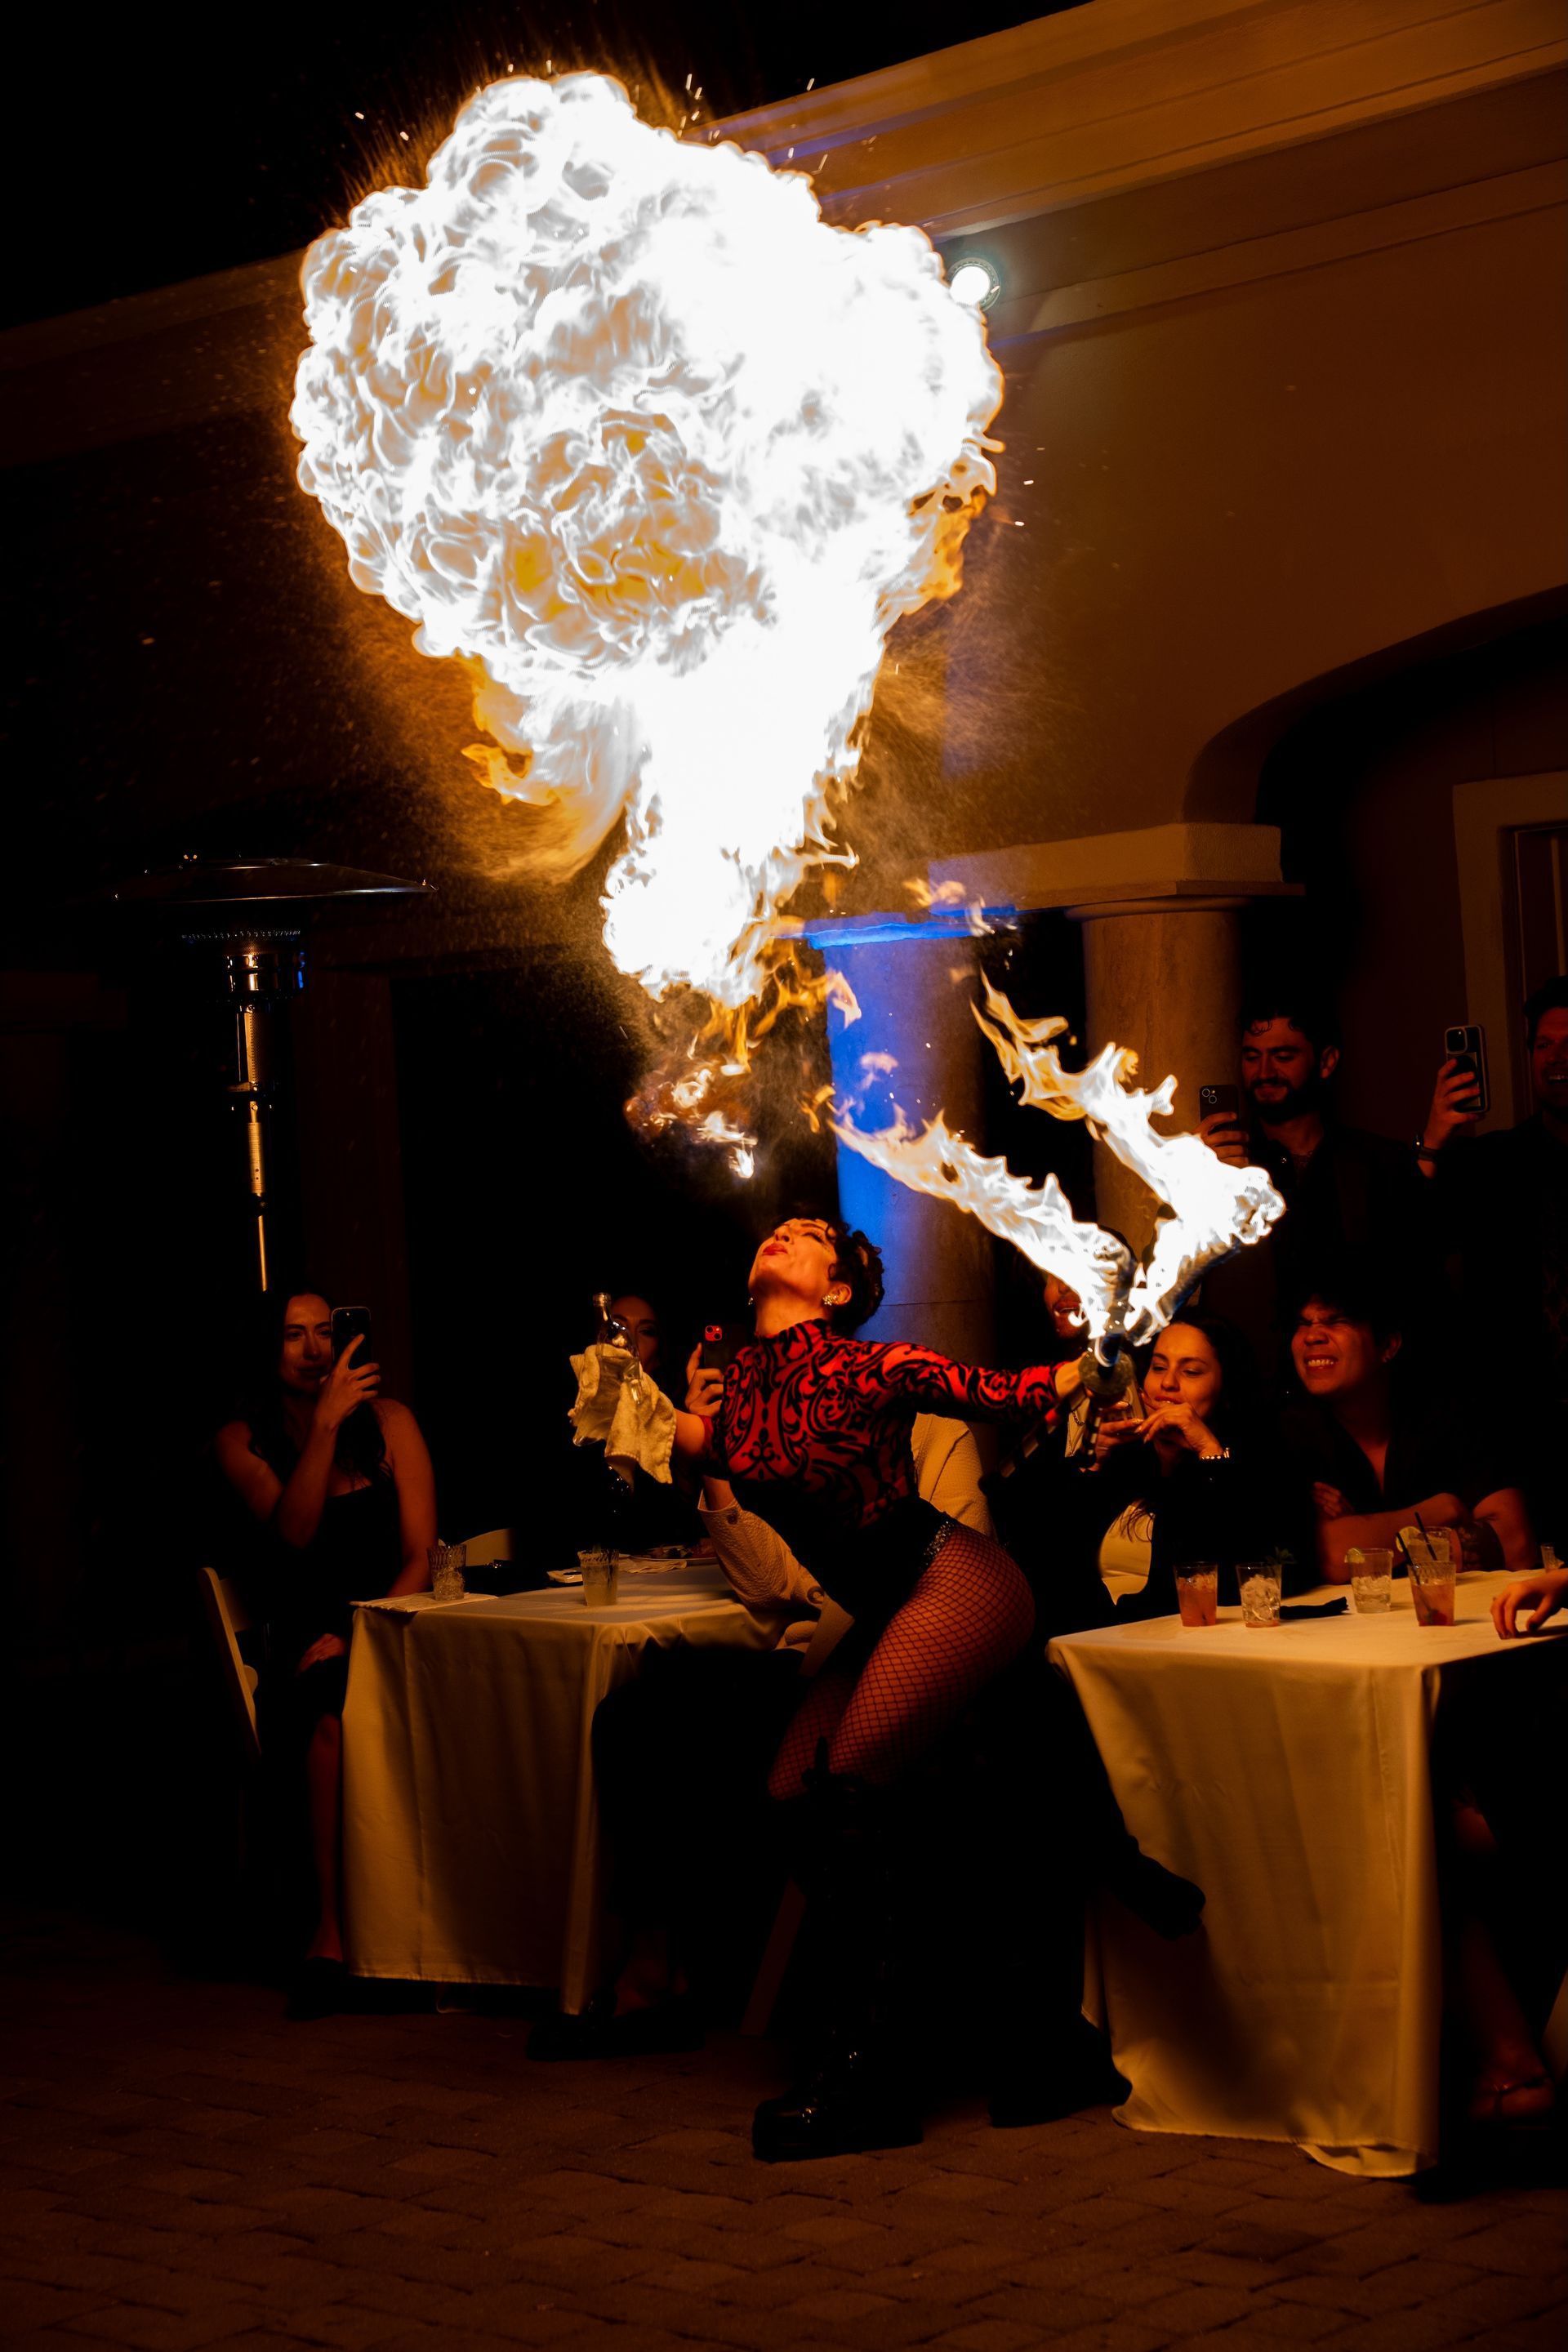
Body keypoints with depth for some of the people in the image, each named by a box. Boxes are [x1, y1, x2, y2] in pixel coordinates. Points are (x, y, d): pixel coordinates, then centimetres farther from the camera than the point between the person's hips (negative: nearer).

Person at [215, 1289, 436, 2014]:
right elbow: (294, 1532, -11)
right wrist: (326, 1422, -18)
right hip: (302, 1652, 0)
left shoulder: (387, 1422, 9)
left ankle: (330, 1934, -27)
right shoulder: (242, 1440, 8)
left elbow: (419, 1559, 4)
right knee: (334, 1711, -34)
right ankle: (331, 1923, -30)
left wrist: (360, 1634, -12)